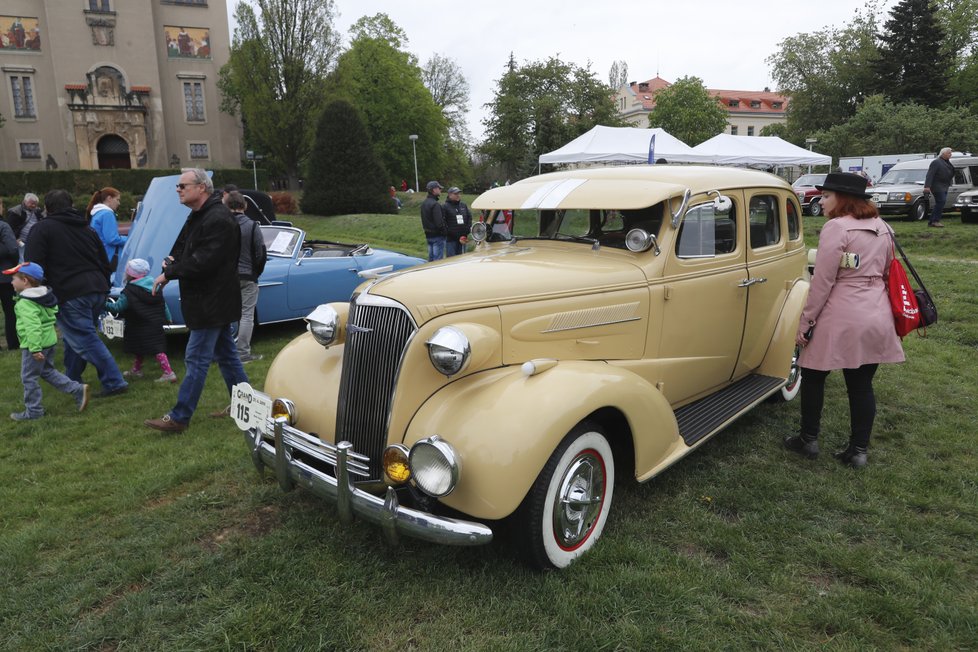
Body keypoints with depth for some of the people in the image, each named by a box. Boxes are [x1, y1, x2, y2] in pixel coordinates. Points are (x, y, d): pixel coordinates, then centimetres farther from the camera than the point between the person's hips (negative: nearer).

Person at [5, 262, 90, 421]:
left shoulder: (25, 303, -21)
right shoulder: (45, 296, 7)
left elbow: (32, 326, -28)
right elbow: (53, 312, 21)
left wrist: (35, 348, -29)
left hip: (33, 345, -9)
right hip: (49, 340, 9)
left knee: (29, 378, 4)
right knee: (48, 372, 20)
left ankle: (33, 411, 13)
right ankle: (78, 390, 10)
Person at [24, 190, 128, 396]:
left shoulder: (43, 228, 0)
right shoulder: (86, 228, 20)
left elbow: (33, 264, -7)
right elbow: (105, 263, 22)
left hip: (71, 294, -7)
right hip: (97, 290, 7)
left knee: (86, 340, -6)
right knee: (76, 336, 21)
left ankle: (114, 382, -11)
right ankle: (71, 380, 29)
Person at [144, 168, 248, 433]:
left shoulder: (218, 220, -18)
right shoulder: (198, 217, 15)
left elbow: (203, 261, -25)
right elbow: (182, 248, 18)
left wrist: (170, 273, -16)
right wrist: (170, 261, -4)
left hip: (212, 302, -10)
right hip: (213, 301, 10)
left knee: (197, 359, -5)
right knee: (226, 354, 14)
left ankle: (179, 418, 1)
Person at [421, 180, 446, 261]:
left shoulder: (424, 203, 11)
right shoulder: (435, 204, -19)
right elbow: (439, 223, -23)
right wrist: (444, 231, -10)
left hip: (428, 235, 9)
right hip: (437, 236, -9)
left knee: (431, 258, 16)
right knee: (438, 259, -4)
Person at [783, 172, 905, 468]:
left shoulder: (837, 227, -12)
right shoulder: (883, 227, 12)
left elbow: (822, 281, -15)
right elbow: (886, 273, 20)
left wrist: (805, 322, -10)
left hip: (840, 320, -7)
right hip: (877, 318, 7)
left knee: (813, 376, 11)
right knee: (862, 385, 12)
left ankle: (808, 440, 21)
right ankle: (858, 450, 18)